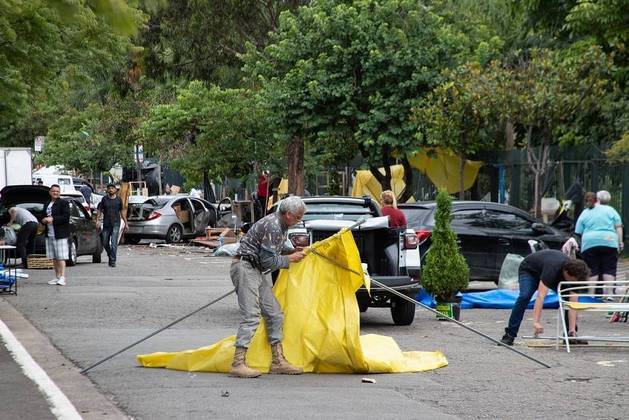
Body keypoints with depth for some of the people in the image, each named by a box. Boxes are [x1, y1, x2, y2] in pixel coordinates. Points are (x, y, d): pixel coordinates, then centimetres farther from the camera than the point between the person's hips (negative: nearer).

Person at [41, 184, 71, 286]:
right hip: (49, 234, 7)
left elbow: (66, 217, -12)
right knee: (54, 258, 8)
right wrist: (43, 220, -1)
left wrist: (53, 219, -17)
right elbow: (43, 217, 24)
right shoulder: (46, 205, 19)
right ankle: (57, 277, 14)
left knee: (61, 257, -9)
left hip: (60, 234, -7)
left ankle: (62, 277, -12)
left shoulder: (63, 203, -3)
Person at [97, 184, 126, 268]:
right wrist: (97, 220, -9)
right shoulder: (104, 199, 4)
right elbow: (99, 210, 4)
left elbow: (122, 212, 13)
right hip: (106, 224, 2)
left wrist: (126, 223, 13)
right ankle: (110, 256, 30)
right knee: (105, 243, 7)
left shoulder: (118, 199, 6)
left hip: (115, 224, -1)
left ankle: (112, 261, -10)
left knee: (114, 243, -12)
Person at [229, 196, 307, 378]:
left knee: (274, 314, 9)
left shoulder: (280, 224, 13)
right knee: (251, 316, -17)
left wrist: (294, 251, 12)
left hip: (259, 271, 11)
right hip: (246, 268, -11)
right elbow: (268, 260, -20)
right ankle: (238, 364, -20)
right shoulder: (273, 226, -19)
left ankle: (278, 361, 13)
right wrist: (290, 259, -7)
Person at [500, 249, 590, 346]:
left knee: (568, 298, -12)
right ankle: (509, 335, -24)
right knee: (524, 297, -29)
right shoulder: (552, 269, -44)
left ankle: (571, 335, 0)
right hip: (529, 270, -5)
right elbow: (540, 297, -50)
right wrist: (536, 322, -58)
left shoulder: (574, 272, -27)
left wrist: (572, 328, -32)